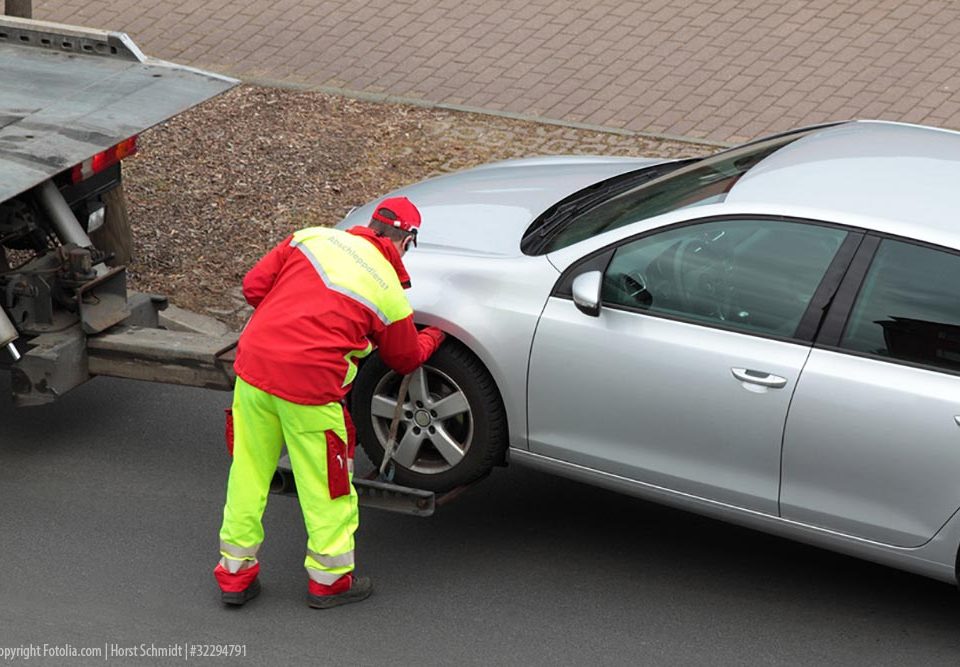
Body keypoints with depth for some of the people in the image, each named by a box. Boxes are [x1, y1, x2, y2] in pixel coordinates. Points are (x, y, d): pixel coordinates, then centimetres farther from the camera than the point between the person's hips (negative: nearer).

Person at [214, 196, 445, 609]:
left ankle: (235, 573, 28)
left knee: (248, 472, 17)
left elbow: (253, 285, 8)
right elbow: (405, 359, 18)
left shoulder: (312, 237, 7)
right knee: (325, 483, 14)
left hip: (254, 362, 4)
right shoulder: (391, 295, 1)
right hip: (310, 385, -4)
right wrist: (432, 337, 39)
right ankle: (329, 578, 27)